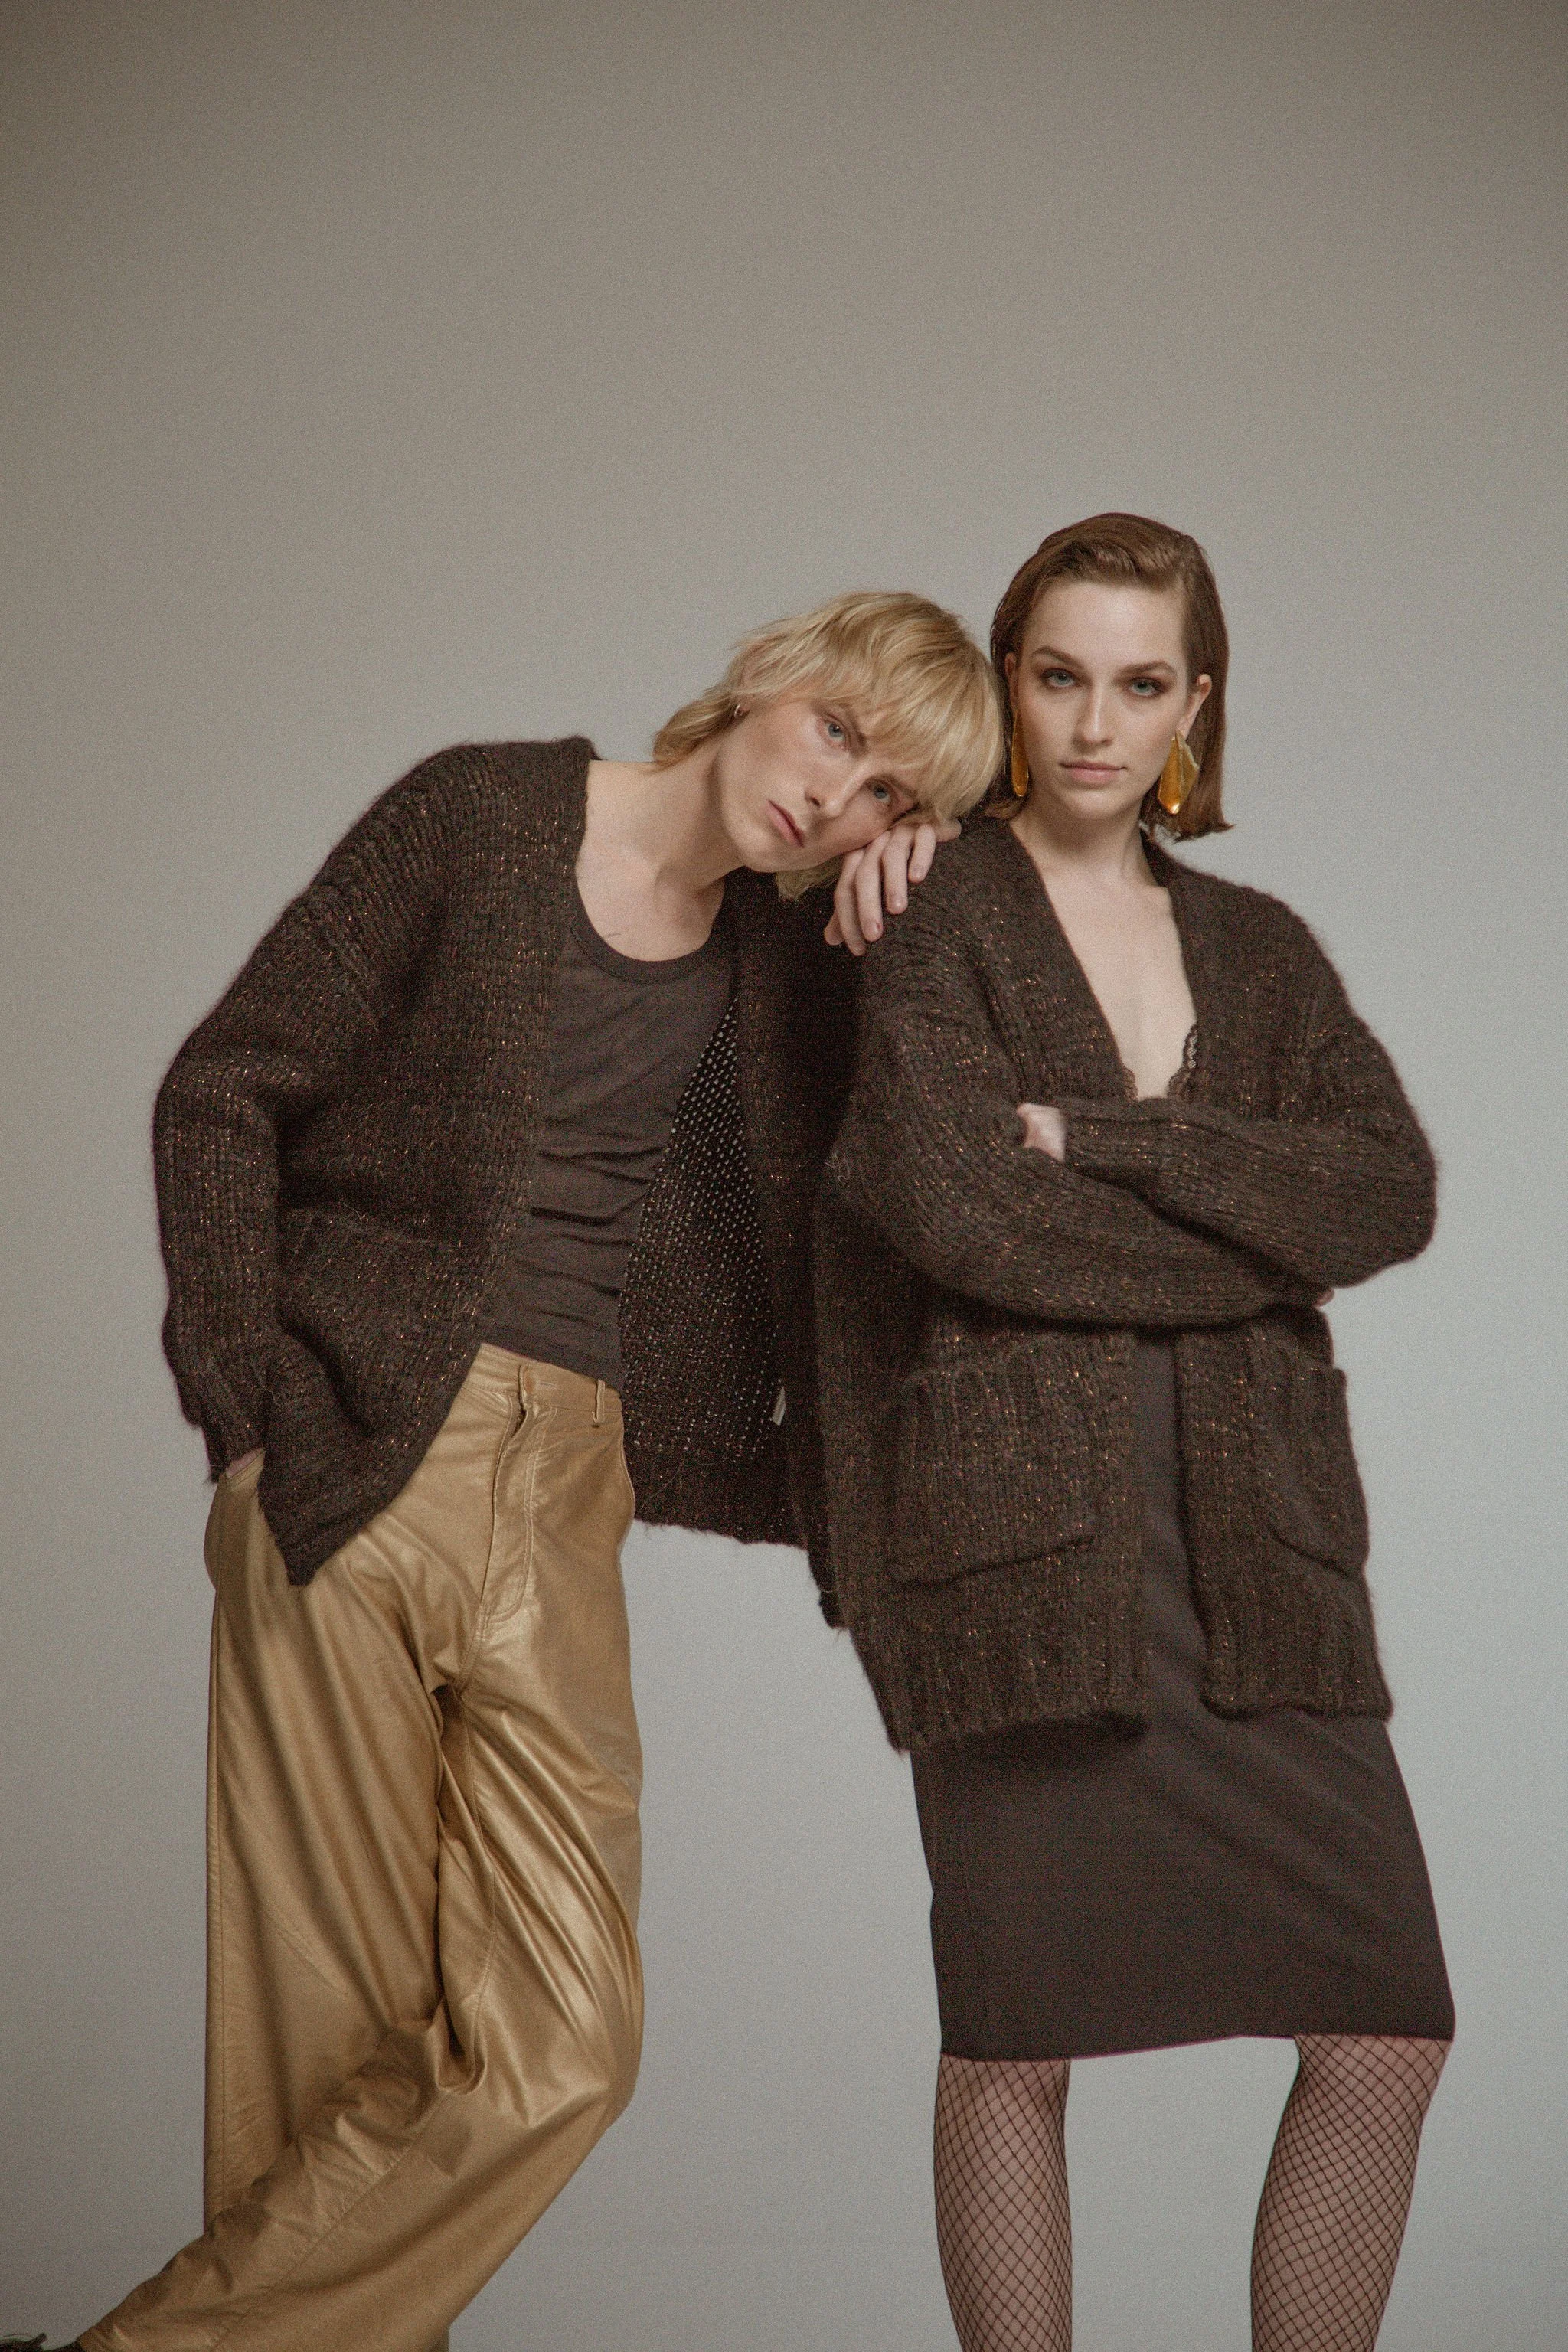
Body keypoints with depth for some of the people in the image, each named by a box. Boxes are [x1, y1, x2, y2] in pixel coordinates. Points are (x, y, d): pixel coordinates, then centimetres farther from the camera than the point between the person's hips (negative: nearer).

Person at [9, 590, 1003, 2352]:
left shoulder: (783, 957, 12)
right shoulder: (483, 818, 0)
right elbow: (223, 1096, 1)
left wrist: (907, 935, 1)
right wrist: (249, 1417, -7)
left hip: (564, 1499, 4)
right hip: (352, 1469, -4)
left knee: (559, 2044, -4)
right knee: (341, 2032, -3)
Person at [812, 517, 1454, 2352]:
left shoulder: (1259, 951, 17)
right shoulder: (931, 920, 4)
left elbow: (1393, 1191, 0)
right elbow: (953, 1206, -12)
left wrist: (1101, 1141, -10)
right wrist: (1251, 1237, -4)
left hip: (1252, 1535, 4)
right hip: (1021, 1535, -4)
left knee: (1390, 2034, -1)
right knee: (1016, 2052, 0)